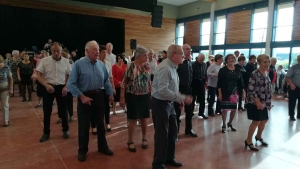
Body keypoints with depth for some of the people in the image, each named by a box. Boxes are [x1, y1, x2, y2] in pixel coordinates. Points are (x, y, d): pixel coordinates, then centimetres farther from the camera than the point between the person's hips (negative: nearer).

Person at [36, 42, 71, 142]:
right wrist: (46, 85, -18)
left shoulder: (66, 61, -1)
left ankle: (65, 130, 26)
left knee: (63, 110, 8)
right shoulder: (44, 61, -4)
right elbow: (38, 76, -4)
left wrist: (66, 87, -8)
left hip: (61, 88, 0)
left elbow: (69, 76, 5)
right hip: (48, 87, 0)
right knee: (47, 111, 7)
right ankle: (46, 133, 23)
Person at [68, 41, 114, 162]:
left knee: (100, 123, 16)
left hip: (99, 96, 5)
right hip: (85, 97, -4)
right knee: (84, 125, 9)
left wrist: (110, 94, 11)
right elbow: (71, 84, -14)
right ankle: (82, 151, 29)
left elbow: (106, 81, 12)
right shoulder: (79, 64, -11)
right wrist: (82, 97, -19)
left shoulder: (101, 64, 3)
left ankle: (102, 147, 35)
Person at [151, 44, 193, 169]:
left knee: (172, 132, 18)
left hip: (169, 103, 9)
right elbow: (163, 91, -29)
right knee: (162, 134, 4)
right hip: (160, 104, -9)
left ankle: (169, 158, 37)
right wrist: (182, 98, -26)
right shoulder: (164, 68, -22)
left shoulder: (173, 67, 7)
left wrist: (179, 99, 6)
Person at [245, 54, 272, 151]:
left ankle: (258, 136, 41)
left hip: (264, 102, 8)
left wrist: (268, 102, 15)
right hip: (255, 102, -8)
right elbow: (251, 89, -21)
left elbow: (268, 89, 16)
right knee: (256, 121, -3)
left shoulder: (266, 73, 9)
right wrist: (258, 102, -24)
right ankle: (248, 141, 13)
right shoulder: (255, 74, -17)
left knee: (264, 120, 17)